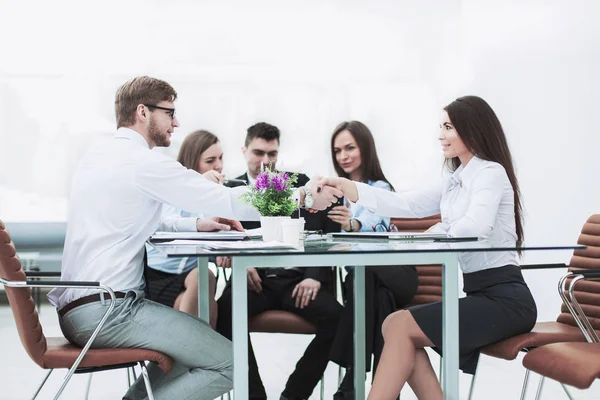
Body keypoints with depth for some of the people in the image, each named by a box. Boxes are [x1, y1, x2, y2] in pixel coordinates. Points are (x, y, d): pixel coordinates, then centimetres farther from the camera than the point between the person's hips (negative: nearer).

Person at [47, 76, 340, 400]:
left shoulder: (95, 157, 15)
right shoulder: (144, 161, -12)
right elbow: (230, 203, -12)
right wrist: (304, 198, -2)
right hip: (108, 310, -10)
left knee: (192, 349, 23)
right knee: (228, 363, -8)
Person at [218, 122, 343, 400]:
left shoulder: (300, 184, 14)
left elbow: (327, 231, 8)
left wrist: (315, 276, -7)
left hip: (297, 279, 1)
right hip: (255, 279, 0)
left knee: (335, 316, -29)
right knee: (225, 310, -33)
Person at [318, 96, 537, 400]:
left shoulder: (491, 172, -8)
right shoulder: (453, 182, 19)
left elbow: (476, 226, -26)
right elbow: (405, 205, 12)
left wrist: (439, 232, -7)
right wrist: (348, 188, 5)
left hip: (504, 298, -8)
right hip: (479, 294, 8)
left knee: (400, 326, -17)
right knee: (394, 327, -7)